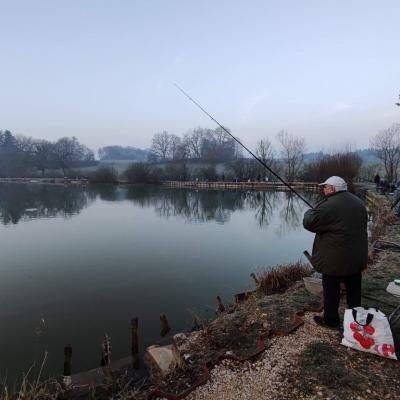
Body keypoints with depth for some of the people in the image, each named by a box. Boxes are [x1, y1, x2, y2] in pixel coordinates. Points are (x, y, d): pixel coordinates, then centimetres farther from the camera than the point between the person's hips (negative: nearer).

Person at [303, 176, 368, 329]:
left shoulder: (328, 206, -22)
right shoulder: (359, 203, 5)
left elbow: (308, 223, -17)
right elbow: (362, 225, 17)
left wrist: (310, 212, 2)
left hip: (335, 260, -7)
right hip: (357, 257, 7)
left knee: (332, 291, 10)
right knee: (354, 289, 21)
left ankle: (330, 320, 24)